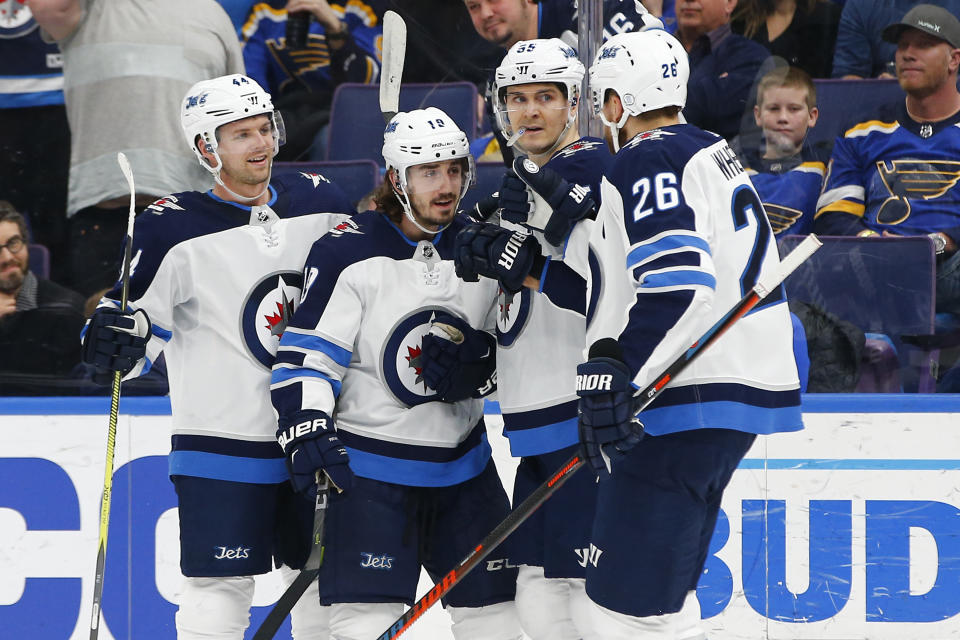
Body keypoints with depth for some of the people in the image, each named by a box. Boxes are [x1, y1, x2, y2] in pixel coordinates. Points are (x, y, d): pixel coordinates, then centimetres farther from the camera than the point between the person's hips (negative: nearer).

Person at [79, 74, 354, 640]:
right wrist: (114, 338, -30)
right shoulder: (174, 229, -9)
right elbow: (136, 321, -10)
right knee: (221, 593, -6)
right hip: (223, 441, -4)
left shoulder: (323, 205, 5)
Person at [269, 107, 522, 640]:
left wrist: (479, 366, -11)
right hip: (369, 467, -5)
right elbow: (307, 353, -12)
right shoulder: (348, 254, -11)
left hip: (463, 466, 5)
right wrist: (306, 430, -25)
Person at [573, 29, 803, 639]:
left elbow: (677, 284, -24)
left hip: (686, 405, -11)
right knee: (663, 585, 18)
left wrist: (613, 377, -29)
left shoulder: (647, 161, -11)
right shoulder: (714, 153, 21)